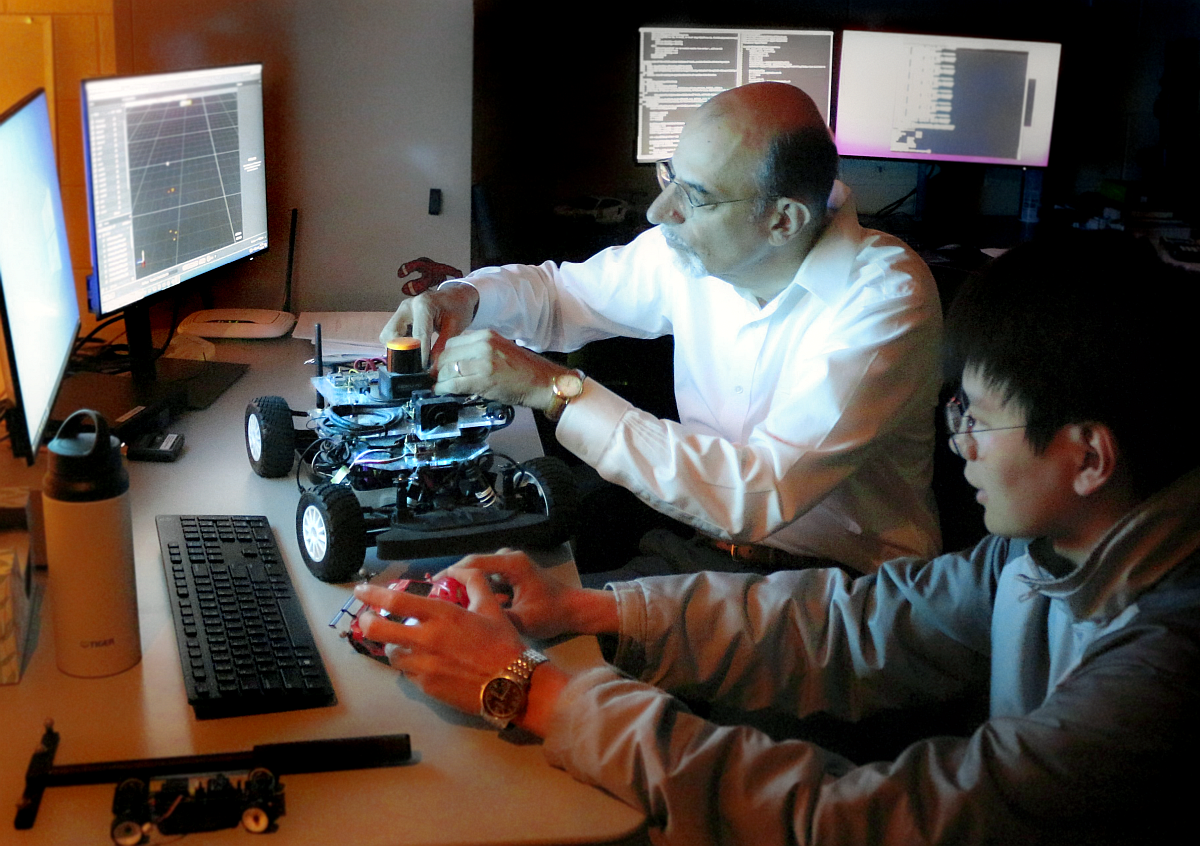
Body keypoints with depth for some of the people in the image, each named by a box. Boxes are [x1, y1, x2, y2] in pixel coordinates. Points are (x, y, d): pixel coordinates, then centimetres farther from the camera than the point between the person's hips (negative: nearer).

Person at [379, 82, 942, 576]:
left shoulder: (886, 301, -23)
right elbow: (561, 290, 16)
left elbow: (756, 498, -32)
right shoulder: (688, 249, -4)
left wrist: (553, 388, -30)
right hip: (703, 536, 5)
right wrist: (463, 298, -8)